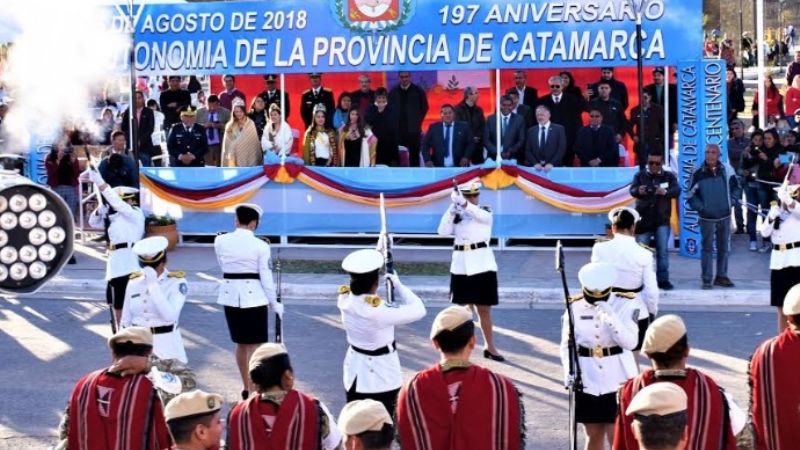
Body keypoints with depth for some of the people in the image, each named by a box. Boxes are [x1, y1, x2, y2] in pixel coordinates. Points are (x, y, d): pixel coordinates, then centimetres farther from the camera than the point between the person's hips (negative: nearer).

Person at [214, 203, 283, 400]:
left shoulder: (220, 241, -3)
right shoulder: (260, 246, -11)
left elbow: (222, 266, 9)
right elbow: (266, 277, -7)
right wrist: (274, 303, 4)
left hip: (230, 296, 4)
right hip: (253, 297, -4)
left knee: (241, 343, 19)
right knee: (254, 345, 1)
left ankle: (246, 387, 32)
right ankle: (253, 391, -1)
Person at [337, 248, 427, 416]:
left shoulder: (345, 300, -11)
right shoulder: (377, 310, -29)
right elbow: (419, 310, -22)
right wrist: (398, 285, -11)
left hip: (355, 370, 6)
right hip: (381, 373, -6)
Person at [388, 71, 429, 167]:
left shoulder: (418, 91, 3)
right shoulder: (393, 92, 9)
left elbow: (424, 108, 10)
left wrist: (417, 122, 5)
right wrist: (392, 124, 5)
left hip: (413, 130, -1)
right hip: (397, 130, 1)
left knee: (414, 155, -1)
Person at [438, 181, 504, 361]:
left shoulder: (486, 212, 4)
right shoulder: (457, 215, 7)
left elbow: (481, 215, -21)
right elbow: (443, 232, -7)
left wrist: (464, 204, -35)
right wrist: (452, 209, -17)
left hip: (482, 264, -1)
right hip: (461, 265, 1)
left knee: (484, 309, 4)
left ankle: (490, 347, 12)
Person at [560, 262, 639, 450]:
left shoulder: (625, 305, -7)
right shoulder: (575, 308, -3)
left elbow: (631, 342, -17)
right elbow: (567, 345, 3)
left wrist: (611, 317, -29)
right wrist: (570, 372, -12)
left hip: (617, 377, -2)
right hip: (587, 378, 2)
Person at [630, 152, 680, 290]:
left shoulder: (669, 176, 3)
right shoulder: (640, 175, 3)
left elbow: (677, 190, -14)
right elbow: (632, 190, -13)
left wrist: (665, 192, -36)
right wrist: (638, 191, -39)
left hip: (662, 220, -1)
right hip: (643, 220, 1)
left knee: (663, 250, -6)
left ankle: (663, 279, -1)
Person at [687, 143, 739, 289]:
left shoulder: (727, 169, -2)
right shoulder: (698, 173, -8)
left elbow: (735, 187, 15)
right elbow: (691, 195, 0)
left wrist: (732, 200, 5)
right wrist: (700, 208, -9)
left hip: (725, 216, 3)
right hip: (707, 217, -3)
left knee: (724, 247, 11)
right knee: (707, 248, -1)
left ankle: (721, 276, 22)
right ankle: (707, 279, 3)